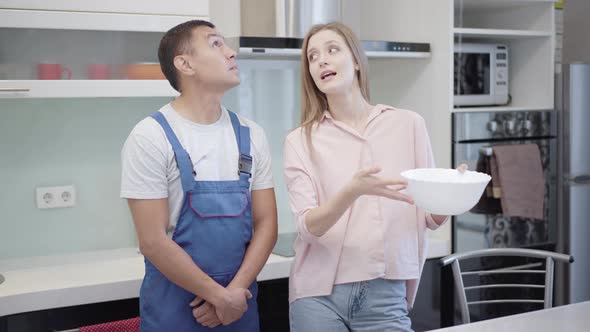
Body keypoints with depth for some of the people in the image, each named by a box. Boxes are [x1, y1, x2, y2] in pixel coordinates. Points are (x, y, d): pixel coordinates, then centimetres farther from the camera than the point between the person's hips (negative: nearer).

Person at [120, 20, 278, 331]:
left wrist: (234, 291, -9)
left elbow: (266, 223, 3)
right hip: (175, 302, -4)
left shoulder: (251, 135, 2)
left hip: (239, 300, 4)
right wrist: (220, 296, -12)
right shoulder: (150, 137, -12)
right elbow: (153, 242, -14)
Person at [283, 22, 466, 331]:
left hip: (385, 294, 1)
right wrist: (353, 191, -28)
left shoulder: (408, 124, 1)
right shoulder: (300, 140, -1)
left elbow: (431, 217, 5)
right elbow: (307, 227, -11)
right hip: (318, 294, 0)